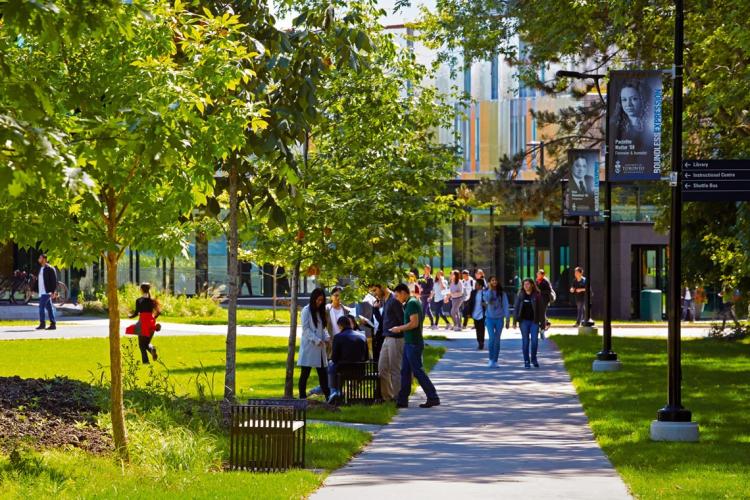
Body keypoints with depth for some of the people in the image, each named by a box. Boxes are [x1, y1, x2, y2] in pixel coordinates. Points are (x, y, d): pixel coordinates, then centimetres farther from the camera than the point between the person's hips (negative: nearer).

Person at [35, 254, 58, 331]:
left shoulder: (50, 269, -9)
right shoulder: (41, 269, 17)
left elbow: (54, 281, -13)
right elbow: (38, 280, 22)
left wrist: (53, 292, -19)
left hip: (47, 292, -9)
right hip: (41, 292, 9)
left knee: (41, 307, -12)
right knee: (49, 308, 7)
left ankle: (42, 324, -9)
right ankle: (53, 324, 8)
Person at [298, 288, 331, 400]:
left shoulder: (321, 311, 16)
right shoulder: (306, 311, -5)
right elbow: (305, 328, -11)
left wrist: (327, 337, -2)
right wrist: (316, 340, -18)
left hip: (320, 347, 7)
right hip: (309, 346, -7)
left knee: (323, 372, 6)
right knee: (305, 373, -2)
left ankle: (327, 395, 7)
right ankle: (302, 396, 1)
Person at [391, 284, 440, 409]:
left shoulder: (412, 303, -15)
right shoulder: (410, 303, 16)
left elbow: (414, 323, -23)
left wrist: (399, 328, -12)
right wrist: (401, 329, 14)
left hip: (413, 343, -10)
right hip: (409, 343, 10)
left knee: (418, 371, -6)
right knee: (405, 371, 11)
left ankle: (433, 398, -3)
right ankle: (402, 400, 13)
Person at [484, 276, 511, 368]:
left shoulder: (502, 293, 2)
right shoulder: (486, 292, 1)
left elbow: (506, 306, 1)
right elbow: (487, 299, -20)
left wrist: (507, 319, -4)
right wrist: (490, 289, -14)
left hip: (499, 318, 1)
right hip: (490, 318, -1)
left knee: (497, 340, 4)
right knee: (492, 338, -12)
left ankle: (495, 361, 12)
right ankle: (491, 359, 3)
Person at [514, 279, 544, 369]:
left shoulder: (537, 295, 1)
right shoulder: (520, 295, 4)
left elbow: (540, 309, 2)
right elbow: (516, 308, 5)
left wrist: (541, 321, -2)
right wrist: (515, 320, -2)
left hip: (534, 321, -1)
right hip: (524, 321, 1)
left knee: (534, 340, -4)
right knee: (525, 341, 3)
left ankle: (533, 359, 16)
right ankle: (526, 361, 10)